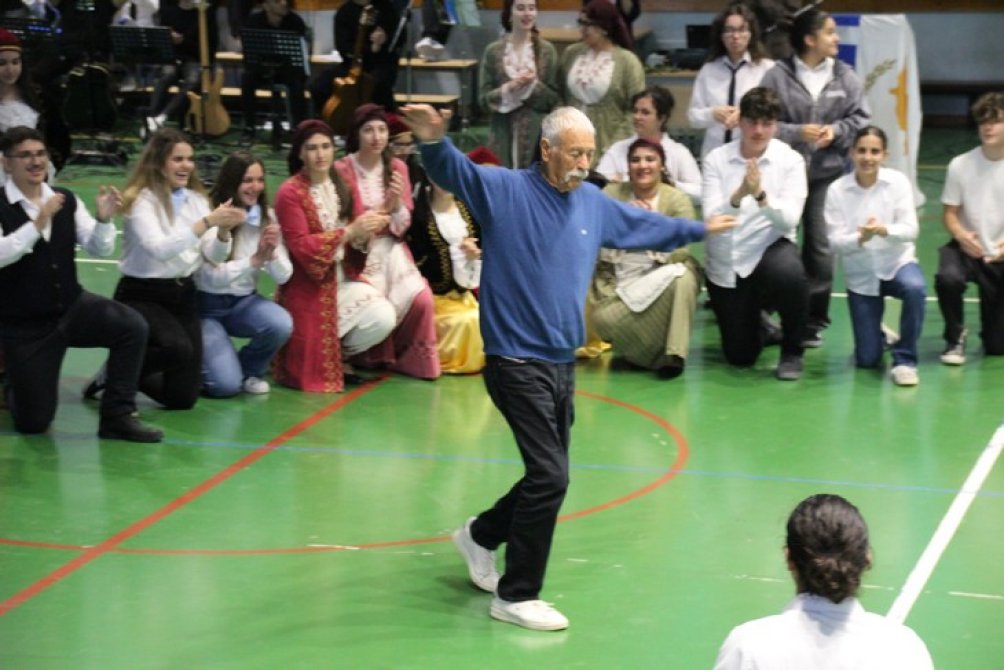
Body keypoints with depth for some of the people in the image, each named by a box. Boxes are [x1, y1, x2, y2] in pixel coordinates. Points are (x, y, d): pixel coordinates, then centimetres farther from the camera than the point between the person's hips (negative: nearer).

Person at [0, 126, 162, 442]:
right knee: (33, 422, -2)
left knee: (132, 326, -25)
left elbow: (100, 249, -2)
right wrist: (38, 223, -36)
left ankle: (117, 415, -12)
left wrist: (104, 219, -21)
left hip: (71, 306, 4)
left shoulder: (66, 200, 1)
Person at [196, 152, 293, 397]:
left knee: (281, 324, -29)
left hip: (243, 302, 5)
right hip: (206, 304, -4)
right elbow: (211, 276, -21)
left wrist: (271, 254, -25)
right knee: (226, 384, -21)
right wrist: (255, 260, -28)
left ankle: (248, 370, 2)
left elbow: (283, 276, -5)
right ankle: (201, 362, 16)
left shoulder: (267, 216, -1)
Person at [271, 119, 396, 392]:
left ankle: (338, 354, 9)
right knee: (315, 372, -9)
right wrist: (349, 231, -26)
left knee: (384, 317, -18)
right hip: (309, 287, -6)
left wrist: (363, 232, -11)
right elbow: (301, 247, -19)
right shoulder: (290, 193, -14)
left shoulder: (338, 186, 8)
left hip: (343, 279, 6)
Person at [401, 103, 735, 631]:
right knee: (550, 475, -12)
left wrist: (700, 229, 39)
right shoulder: (505, 190, -9)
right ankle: (515, 596, 1)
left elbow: (646, 225, 28)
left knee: (548, 477, 14)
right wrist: (434, 141, -47)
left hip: (562, 364, 8)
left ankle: (482, 535, 41)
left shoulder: (594, 204, 10)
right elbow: (453, 172, -26)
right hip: (517, 362, -8)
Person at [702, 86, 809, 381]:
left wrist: (760, 194, -38)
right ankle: (759, 325, 44)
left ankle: (792, 352, -12)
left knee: (790, 274, -39)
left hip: (770, 248, -1)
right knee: (739, 356, 4)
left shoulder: (790, 160, -8)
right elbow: (711, 219, -18)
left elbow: (788, 220, -19)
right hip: (725, 262, 2)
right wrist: (738, 195, -37)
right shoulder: (717, 159, -7)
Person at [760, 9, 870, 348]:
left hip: (826, 172, 2)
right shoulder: (777, 76, -5)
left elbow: (860, 119, 6)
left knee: (820, 244, 1)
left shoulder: (845, 76, 4)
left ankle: (813, 321, 10)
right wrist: (797, 133, -15)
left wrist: (836, 131, -11)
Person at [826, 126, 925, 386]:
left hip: (898, 263, 0)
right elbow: (835, 242, -15)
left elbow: (910, 230, -17)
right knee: (867, 360, -4)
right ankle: (876, 337, 36)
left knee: (915, 288, -38)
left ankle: (904, 359, -18)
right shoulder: (837, 190, -11)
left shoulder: (898, 181, -10)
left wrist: (884, 230, -38)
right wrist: (860, 238, -35)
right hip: (861, 275, 0)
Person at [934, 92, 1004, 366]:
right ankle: (955, 338, -8)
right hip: (968, 248, 0)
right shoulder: (960, 165, -7)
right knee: (947, 277, -38)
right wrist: (961, 235, -24)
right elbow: (950, 213, -2)